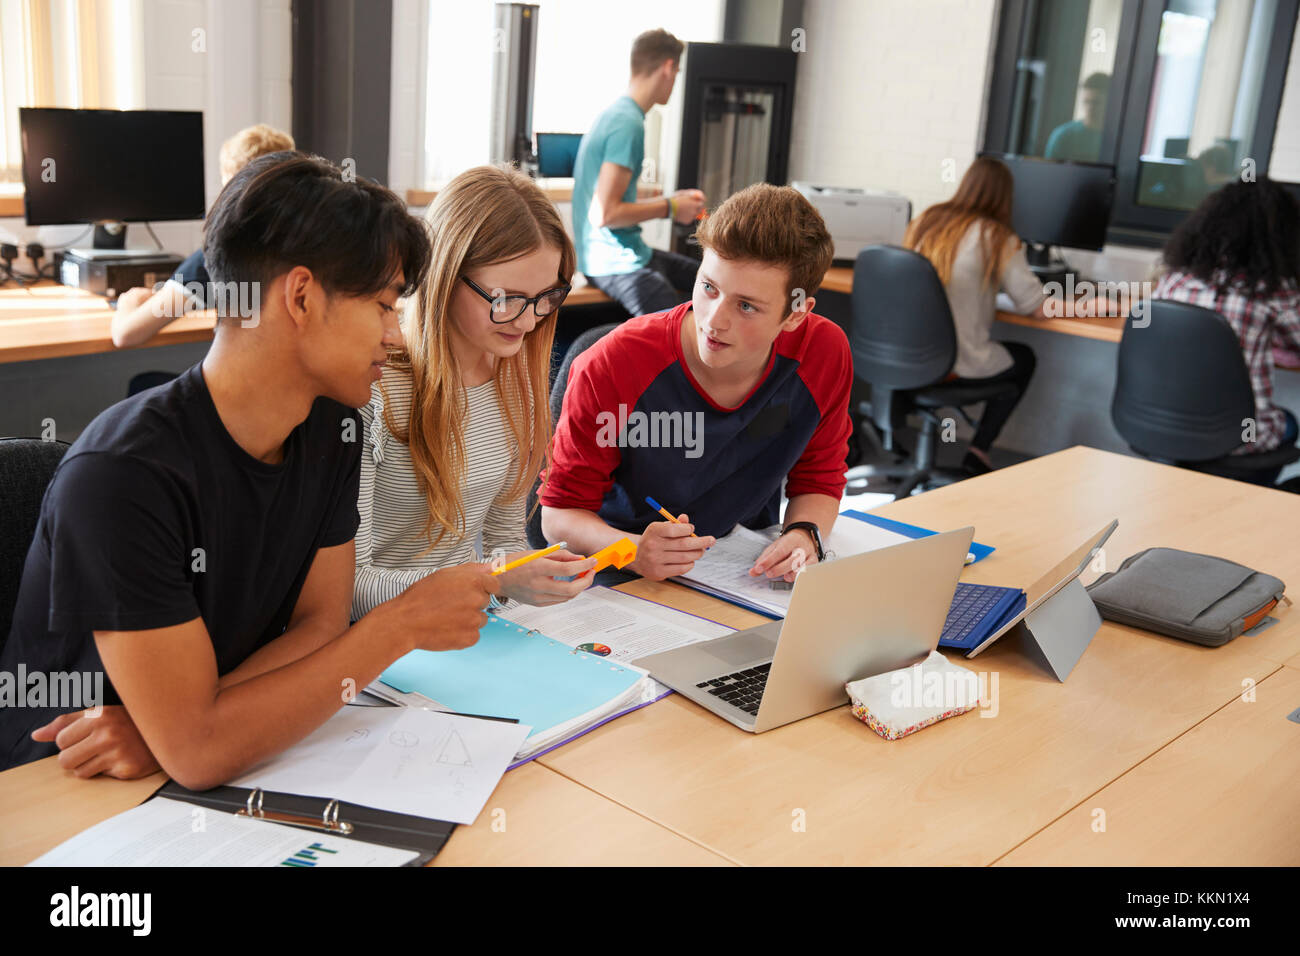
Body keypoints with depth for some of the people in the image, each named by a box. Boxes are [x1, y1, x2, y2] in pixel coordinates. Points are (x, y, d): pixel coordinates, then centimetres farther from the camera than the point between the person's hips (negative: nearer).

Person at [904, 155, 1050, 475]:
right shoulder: (998, 239, -8)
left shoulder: (926, 221, 6)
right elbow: (1038, 308, -9)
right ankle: (978, 451, 16)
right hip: (959, 362, -5)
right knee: (1024, 359, 23)